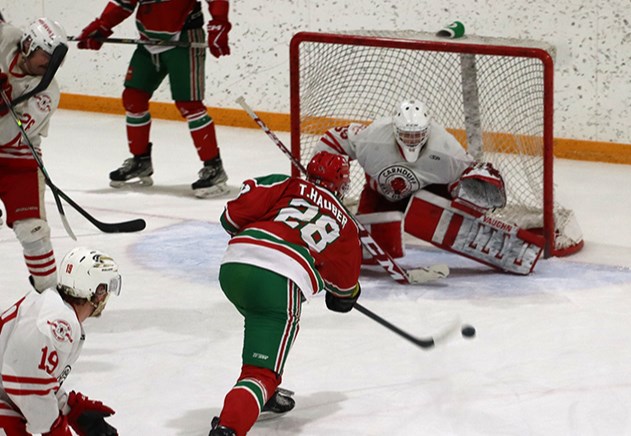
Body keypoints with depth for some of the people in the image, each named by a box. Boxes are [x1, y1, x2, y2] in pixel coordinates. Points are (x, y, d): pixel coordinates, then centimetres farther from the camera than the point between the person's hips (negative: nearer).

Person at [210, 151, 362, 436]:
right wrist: (346, 296, 52)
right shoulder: (345, 224, 24)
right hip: (278, 282, -4)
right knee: (262, 373, -6)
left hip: (233, 264, 4)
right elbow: (344, 281, 30)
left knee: (266, 324, 36)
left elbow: (235, 214, 10)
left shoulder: (287, 187, 23)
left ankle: (265, 394, 43)